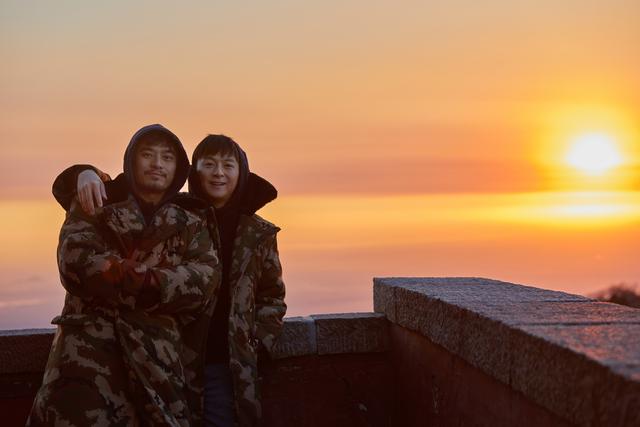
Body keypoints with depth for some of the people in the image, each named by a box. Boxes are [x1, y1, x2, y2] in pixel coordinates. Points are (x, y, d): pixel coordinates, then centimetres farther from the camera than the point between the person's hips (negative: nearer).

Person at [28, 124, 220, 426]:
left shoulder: (191, 223, 18)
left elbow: (204, 278, 0)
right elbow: (76, 260, -4)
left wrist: (147, 283, -15)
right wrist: (146, 279, -12)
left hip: (159, 352, 1)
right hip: (90, 345, -1)